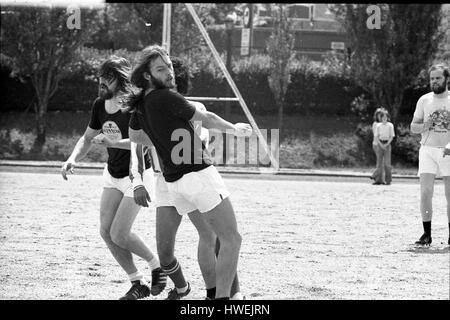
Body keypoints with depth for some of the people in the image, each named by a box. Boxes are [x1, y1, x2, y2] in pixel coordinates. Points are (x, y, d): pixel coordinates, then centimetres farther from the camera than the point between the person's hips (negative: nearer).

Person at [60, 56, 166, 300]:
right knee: (106, 231, -1)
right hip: (113, 174, 7)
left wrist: (113, 142, -43)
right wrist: (73, 159, -5)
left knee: (119, 234, -13)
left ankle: (157, 265, 14)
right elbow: (88, 138, 12)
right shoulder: (100, 105, -2)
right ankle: (138, 284, 11)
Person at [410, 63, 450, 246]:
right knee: (425, 192, -11)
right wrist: (425, 125, -12)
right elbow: (413, 127, 10)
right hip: (428, 149, 1)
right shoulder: (424, 100, 7)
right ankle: (427, 234, -5)